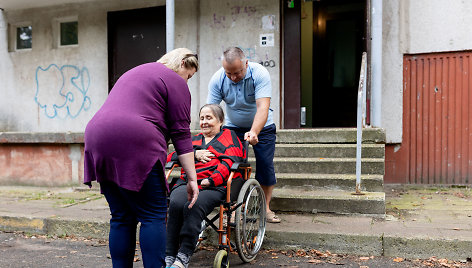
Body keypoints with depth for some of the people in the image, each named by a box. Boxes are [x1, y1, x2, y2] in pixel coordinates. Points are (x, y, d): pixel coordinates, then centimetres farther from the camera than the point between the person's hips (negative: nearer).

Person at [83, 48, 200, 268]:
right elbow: (180, 133, -2)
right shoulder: (175, 81, 4)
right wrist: (192, 178, -1)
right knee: (153, 216, -1)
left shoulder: (136, 72, 30)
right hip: (134, 145, -8)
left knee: (122, 218, 12)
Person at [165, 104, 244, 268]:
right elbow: (171, 156, 22)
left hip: (216, 186, -4)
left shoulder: (229, 136, 19)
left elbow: (229, 162, 0)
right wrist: (194, 154, 5)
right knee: (176, 204, -30)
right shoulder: (194, 140, 34)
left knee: (193, 207, -34)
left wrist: (211, 180, -14)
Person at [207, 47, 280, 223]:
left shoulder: (259, 73, -27)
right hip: (233, 127, 2)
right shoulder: (217, 79, -20)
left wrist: (254, 132, -52)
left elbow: (263, 107, -36)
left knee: (266, 166, -5)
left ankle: (266, 207, 11)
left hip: (262, 127, -1)